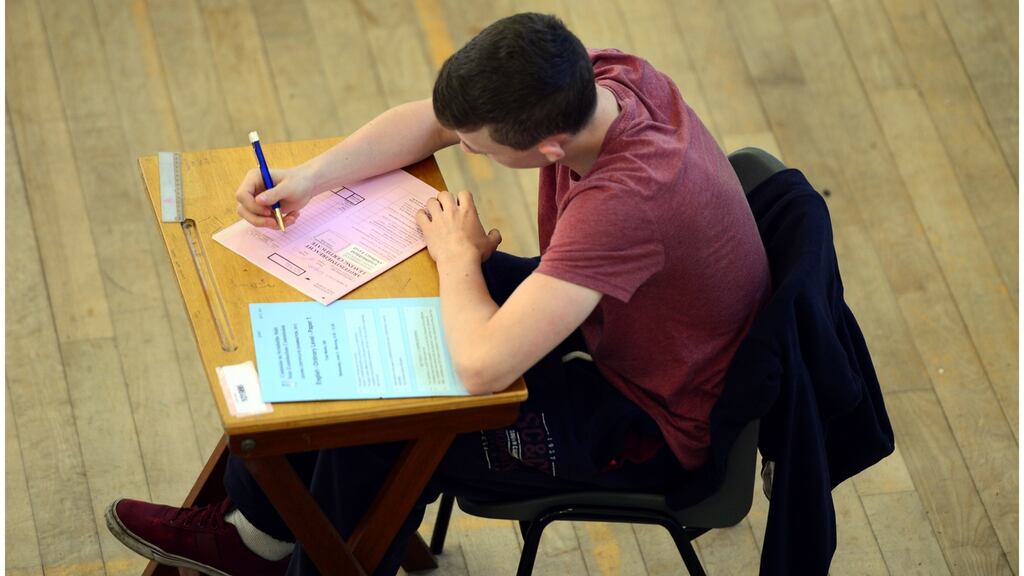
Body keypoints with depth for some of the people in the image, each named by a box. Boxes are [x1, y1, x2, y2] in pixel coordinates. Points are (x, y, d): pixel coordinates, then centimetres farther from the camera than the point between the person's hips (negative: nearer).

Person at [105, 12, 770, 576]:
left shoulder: (626, 198, -42)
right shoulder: (596, 76, -17)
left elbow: (482, 366, -44)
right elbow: (430, 121, -1)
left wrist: (459, 254, -25)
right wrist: (310, 177, -13)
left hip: (646, 422, -8)